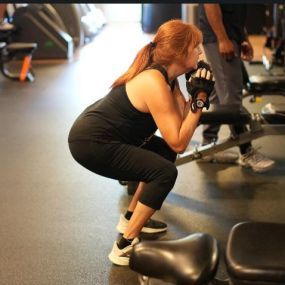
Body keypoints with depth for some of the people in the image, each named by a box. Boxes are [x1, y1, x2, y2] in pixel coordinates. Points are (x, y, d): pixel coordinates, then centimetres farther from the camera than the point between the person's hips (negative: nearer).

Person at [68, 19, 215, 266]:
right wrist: (199, 99, -21)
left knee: (165, 153, 17)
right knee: (165, 172, -15)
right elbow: (179, 143, -23)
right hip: (90, 143, -10)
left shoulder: (165, 74, 4)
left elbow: (182, 120, 4)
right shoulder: (155, 84, -24)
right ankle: (125, 246, -8)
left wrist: (197, 95, -8)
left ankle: (131, 218, 28)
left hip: (99, 130, 10)